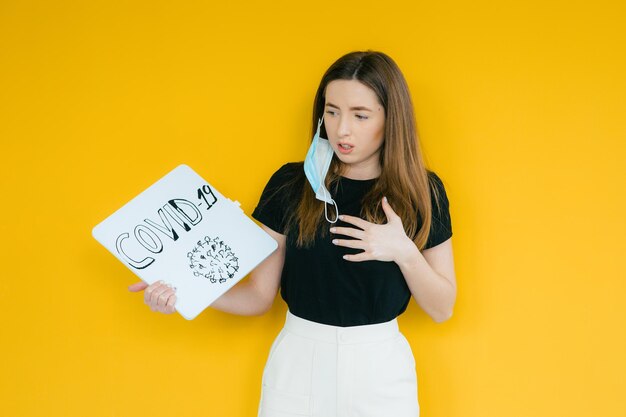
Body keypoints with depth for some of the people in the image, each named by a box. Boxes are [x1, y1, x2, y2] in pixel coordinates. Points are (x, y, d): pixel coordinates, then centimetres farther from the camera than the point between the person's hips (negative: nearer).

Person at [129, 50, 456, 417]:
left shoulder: (421, 192, -5)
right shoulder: (291, 184, -4)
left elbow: (442, 309, -3)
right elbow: (260, 295, -3)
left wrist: (405, 253, -20)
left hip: (380, 368, 0)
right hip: (298, 363, 1)